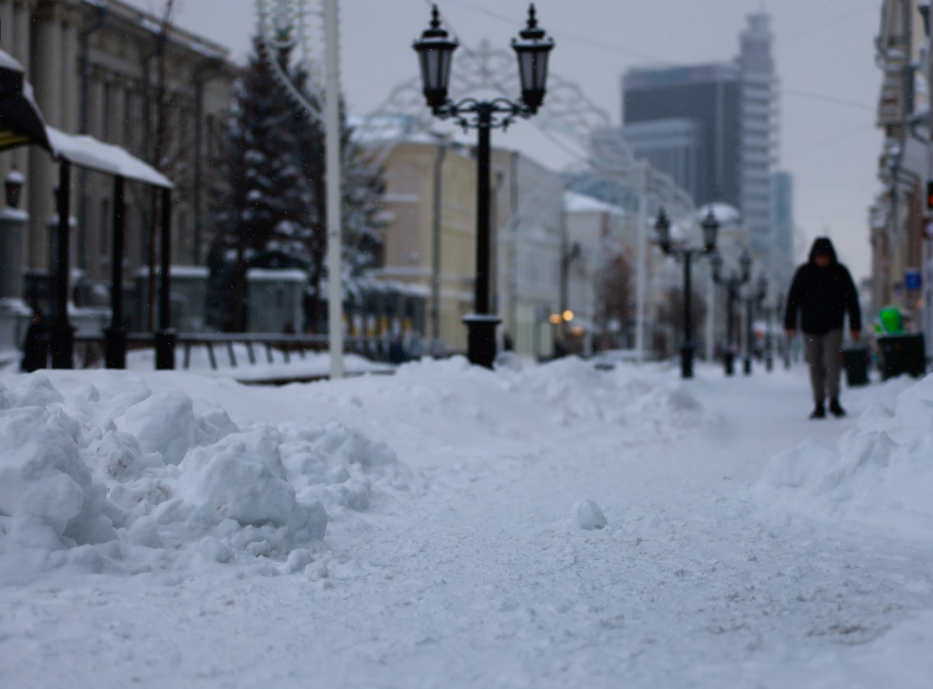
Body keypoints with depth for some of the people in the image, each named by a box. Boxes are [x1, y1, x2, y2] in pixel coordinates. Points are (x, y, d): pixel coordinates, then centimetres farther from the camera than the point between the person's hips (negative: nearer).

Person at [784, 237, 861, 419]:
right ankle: (819, 405, 10)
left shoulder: (840, 272, 2)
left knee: (832, 361, -15)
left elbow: (852, 299, 7)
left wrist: (855, 325, 6)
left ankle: (834, 401, -6)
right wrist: (789, 324, -4)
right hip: (810, 327, 1)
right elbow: (793, 298, 3)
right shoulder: (804, 272, 2)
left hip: (833, 326, -1)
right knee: (815, 366, 3)